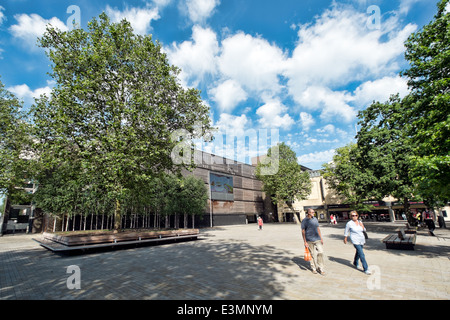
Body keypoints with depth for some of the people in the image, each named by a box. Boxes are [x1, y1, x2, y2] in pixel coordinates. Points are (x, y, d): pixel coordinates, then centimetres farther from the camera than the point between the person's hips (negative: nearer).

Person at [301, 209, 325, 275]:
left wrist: (321, 238, 11)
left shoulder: (315, 219, 9)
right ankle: (314, 268, 22)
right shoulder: (304, 221, -5)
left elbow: (318, 229, 15)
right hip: (309, 240, -3)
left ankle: (321, 269, 8)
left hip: (317, 239, 4)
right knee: (312, 254, 5)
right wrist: (305, 242, -9)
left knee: (320, 252, -4)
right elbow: (303, 232, -5)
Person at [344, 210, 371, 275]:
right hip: (355, 241, -6)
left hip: (362, 240, 6)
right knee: (362, 254, -11)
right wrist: (345, 239, 7)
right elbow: (346, 232, 1)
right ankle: (366, 269, -4)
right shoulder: (349, 223, -11)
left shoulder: (360, 222, 3)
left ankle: (355, 263, 43)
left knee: (358, 252, 21)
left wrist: (362, 227, -6)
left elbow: (364, 230, 15)